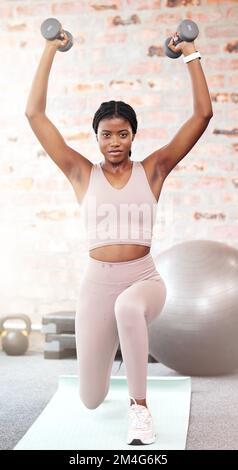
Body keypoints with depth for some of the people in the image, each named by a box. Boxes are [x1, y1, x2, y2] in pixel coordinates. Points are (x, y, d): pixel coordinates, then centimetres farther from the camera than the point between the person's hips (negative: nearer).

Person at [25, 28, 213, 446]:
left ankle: (139, 404, -20)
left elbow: (203, 114, -3)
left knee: (128, 307, -42)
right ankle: (107, 355, 50)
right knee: (91, 401, 11)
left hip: (144, 278, -1)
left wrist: (191, 56, -3)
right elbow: (34, 114, -2)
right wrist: (50, 51, 1)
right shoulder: (83, 174, 1)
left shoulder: (152, 170, 1)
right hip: (97, 283, 2)